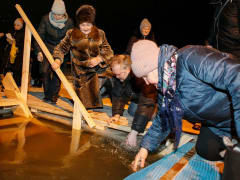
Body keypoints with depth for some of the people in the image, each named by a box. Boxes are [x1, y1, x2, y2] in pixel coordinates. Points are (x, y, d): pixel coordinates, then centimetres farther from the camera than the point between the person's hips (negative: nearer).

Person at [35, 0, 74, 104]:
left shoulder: (69, 22, -12)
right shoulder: (46, 19, -12)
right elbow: (40, 35, -9)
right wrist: (39, 51, -18)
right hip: (48, 48, 1)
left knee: (57, 72, -8)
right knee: (45, 70, -9)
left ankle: (54, 97, 2)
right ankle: (47, 95, 6)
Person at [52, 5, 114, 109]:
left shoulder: (100, 34, 4)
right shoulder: (71, 34, 3)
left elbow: (108, 52, 4)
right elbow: (61, 48, 8)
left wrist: (99, 59, -14)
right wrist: (57, 60, -11)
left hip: (99, 70, 2)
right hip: (82, 74, -1)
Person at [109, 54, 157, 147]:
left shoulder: (142, 77, -41)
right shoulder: (118, 76, -20)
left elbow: (146, 103, -46)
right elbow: (118, 95, -11)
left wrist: (134, 132, -49)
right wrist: (117, 114, -27)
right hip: (135, 96, 5)